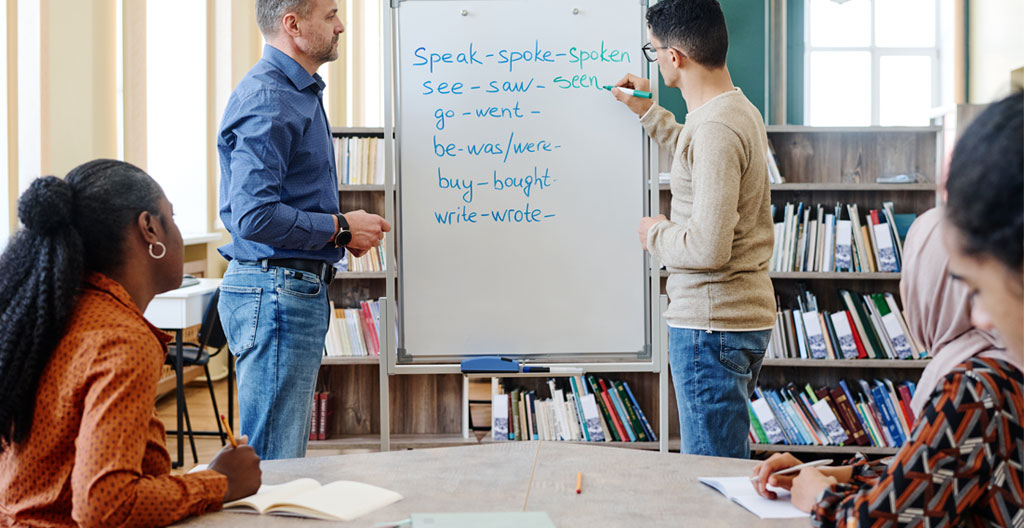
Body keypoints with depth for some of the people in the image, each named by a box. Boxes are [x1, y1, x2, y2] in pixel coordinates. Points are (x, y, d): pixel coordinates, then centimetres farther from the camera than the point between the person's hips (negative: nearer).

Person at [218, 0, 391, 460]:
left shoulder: (299, 91, 18)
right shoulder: (267, 98, -16)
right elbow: (254, 216, -25)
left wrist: (346, 229, 10)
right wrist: (340, 228, -13)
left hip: (299, 289, 11)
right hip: (275, 289, -11)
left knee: (289, 455, 18)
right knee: (272, 462, -4)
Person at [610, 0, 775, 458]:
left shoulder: (714, 129, -22)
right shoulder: (739, 109, 11)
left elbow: (708, 248, -28)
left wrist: (656, 234, -8)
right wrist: (648, 113, 35)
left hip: (711, 323, -11)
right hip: (748, 313, 11)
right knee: (729, 458, 20)